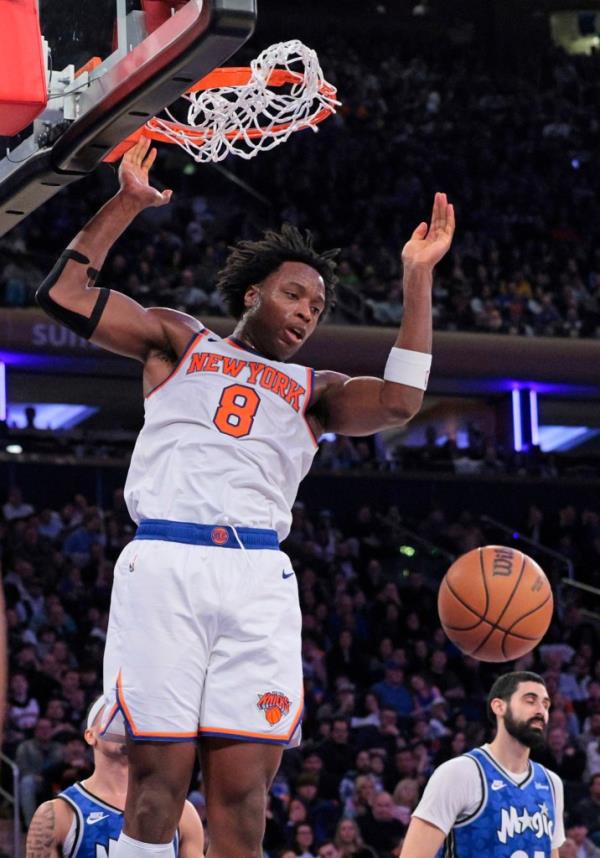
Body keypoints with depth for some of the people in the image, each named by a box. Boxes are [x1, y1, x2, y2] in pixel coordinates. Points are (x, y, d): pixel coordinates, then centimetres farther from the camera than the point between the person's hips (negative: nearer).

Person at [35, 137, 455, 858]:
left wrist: (418, 278, 7)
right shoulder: (179, 341, 23)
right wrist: (127, 204, 9)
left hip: (257, 579, 2)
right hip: (164, 562, -2)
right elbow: (64, 295, 14)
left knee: (242, 796, -7)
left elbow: (398, 401, 5)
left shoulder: (314, 391, 26)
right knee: (158, 779, -11)